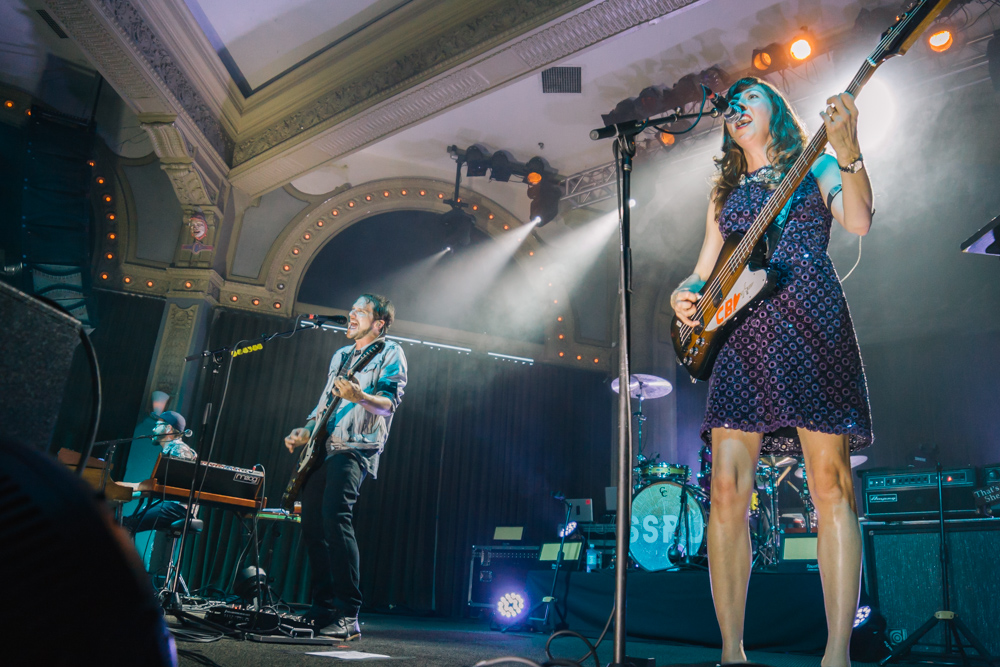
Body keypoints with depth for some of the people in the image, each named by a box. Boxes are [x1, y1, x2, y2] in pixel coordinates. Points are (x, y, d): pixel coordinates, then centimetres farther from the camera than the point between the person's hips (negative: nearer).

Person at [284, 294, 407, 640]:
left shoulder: (389, 353, 1)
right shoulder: (340, 355, 24)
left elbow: (390, 402, -13)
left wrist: (359, 397, -31)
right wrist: (306, 431, 15)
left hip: (355, 447, -8)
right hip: (323, 447, 8)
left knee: (335, 515, -24)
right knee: (312, 524, 6)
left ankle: (348, 616, -21)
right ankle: (324, 609, 17)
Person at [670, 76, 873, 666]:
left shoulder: (816, 165, 16)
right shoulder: (726, 191, 26)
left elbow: (860, 221, -4)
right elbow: (705, 269, 23)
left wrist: (848, 152, -19)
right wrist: (685, 293, 1)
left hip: (810, 323, -3)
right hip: (740, 332, 3)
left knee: (830, 482, -7)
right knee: (727, 490, -7)